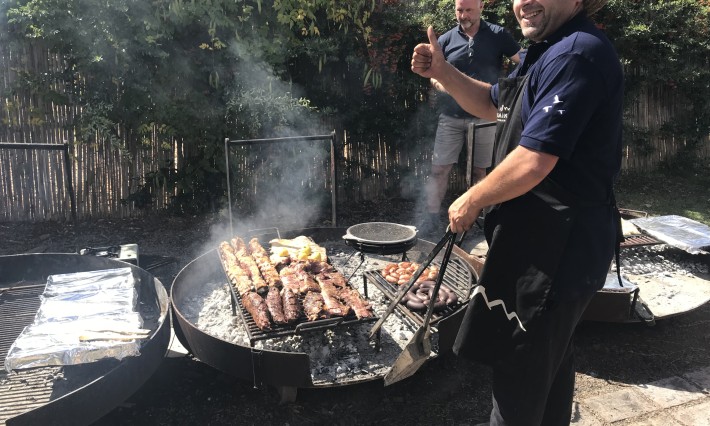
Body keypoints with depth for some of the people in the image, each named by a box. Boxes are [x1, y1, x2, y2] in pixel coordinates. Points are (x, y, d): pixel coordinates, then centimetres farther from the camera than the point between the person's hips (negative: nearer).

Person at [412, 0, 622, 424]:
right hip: (543, 236, 11)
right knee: (551, 353, 27)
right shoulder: (547, 52, 13)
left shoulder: (576, 54, -22)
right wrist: (442, 72, 7)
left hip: (557, 244, -11)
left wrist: (471, 201, -11)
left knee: (521, 367, 5)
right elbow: (492, 104, 23)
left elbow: (533, 163, -27)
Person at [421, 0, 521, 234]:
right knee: (439, 168, -3)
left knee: (479, 170, 9)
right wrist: (441, 85, -14)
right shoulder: (446, 40, 3)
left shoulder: (498, 35, -1)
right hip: (451, 117, 1)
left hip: (484, 116, -1)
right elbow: (434, 76, 9)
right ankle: (432, 216, 8)